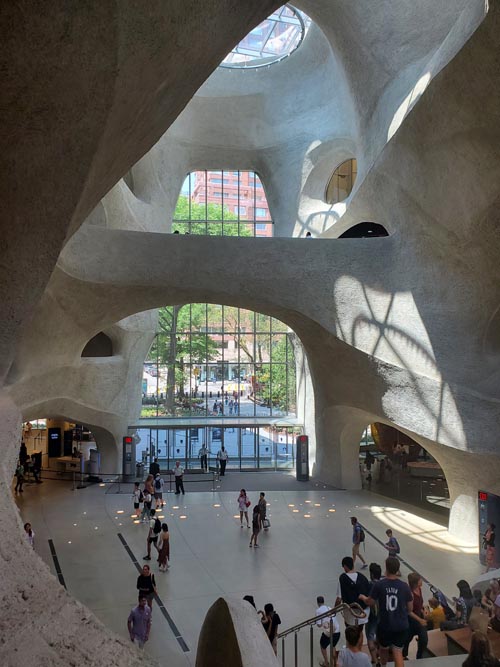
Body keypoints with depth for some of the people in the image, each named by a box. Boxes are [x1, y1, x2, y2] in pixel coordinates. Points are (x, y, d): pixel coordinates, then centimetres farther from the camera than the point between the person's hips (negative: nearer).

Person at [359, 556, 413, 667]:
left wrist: (363, 597, 17)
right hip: (401, 626, 1)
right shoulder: (404, 586, -9)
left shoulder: (378, 585, -15)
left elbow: (370, 602, -4)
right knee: (398, 653, 9)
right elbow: (410, 609, 1)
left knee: (383, 649, 24)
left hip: (385, 625, -1)